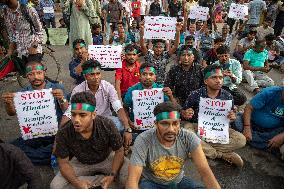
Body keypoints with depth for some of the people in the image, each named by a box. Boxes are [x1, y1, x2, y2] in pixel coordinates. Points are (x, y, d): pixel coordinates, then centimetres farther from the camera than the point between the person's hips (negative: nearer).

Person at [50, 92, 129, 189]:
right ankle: (100, 181, -8)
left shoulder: (107, 125, -29)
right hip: (80, 163, 2)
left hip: (107, 158, -1)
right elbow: (64, 163, -13)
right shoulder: (63, 134, -26)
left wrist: (112, 175, -30)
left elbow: (119, 151, -16)